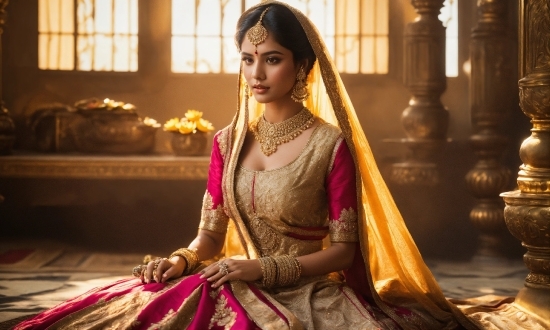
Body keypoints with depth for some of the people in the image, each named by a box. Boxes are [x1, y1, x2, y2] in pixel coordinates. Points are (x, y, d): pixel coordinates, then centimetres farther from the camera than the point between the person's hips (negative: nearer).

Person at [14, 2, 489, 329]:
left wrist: (266, 268, -15)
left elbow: (342, 249, -5)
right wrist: (180, 260, -10)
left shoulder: (330, 144, -6)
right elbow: (209, 238, 12)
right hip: (238, 289, 4)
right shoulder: (229, 142, 9)